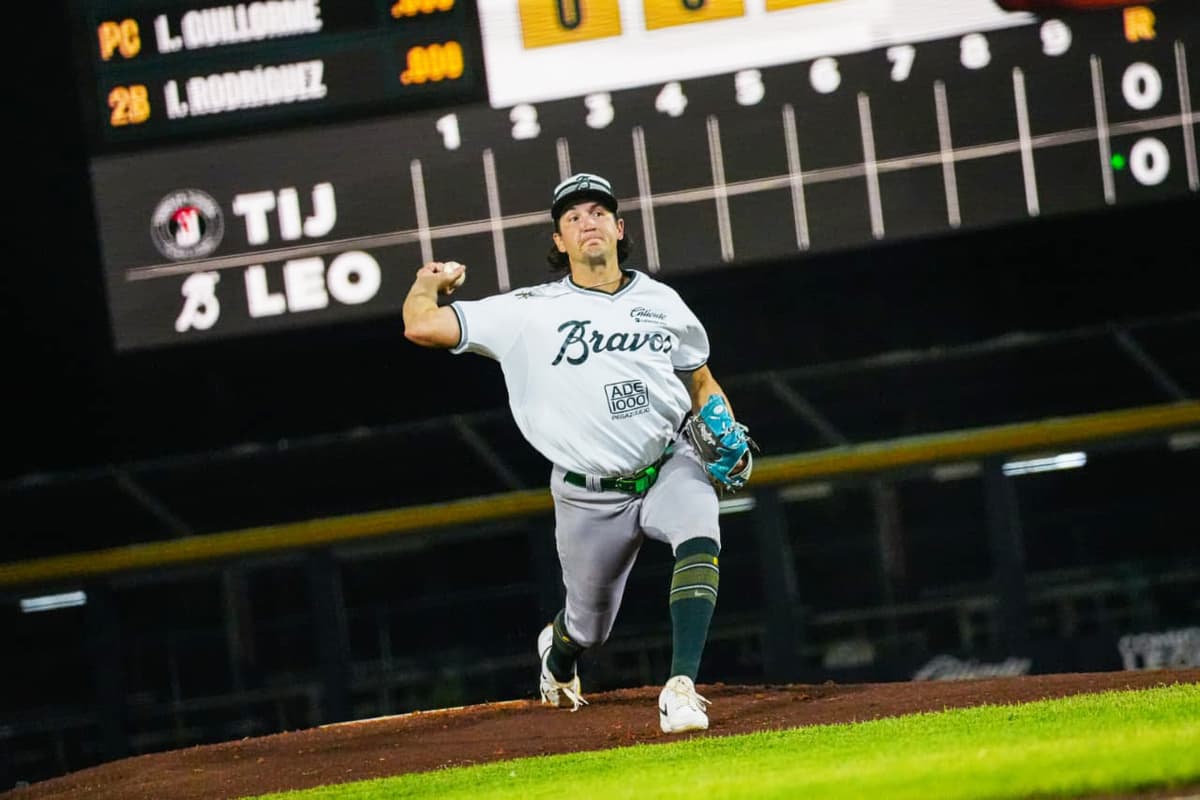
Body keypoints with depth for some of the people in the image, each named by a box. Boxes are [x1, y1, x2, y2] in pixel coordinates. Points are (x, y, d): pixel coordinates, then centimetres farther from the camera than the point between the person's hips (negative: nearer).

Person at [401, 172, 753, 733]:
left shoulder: (661, 301, 6)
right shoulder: (531, 312, -5)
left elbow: (701, 383, 19)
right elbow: (422, 327, -10)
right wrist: (429, 283, 10)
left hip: (670, 468, 1)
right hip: (588, 496, -1)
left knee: (699, 540, -33)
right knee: (589, 625, 13)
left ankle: (682, 687, -35)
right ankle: (557, 654, 53)